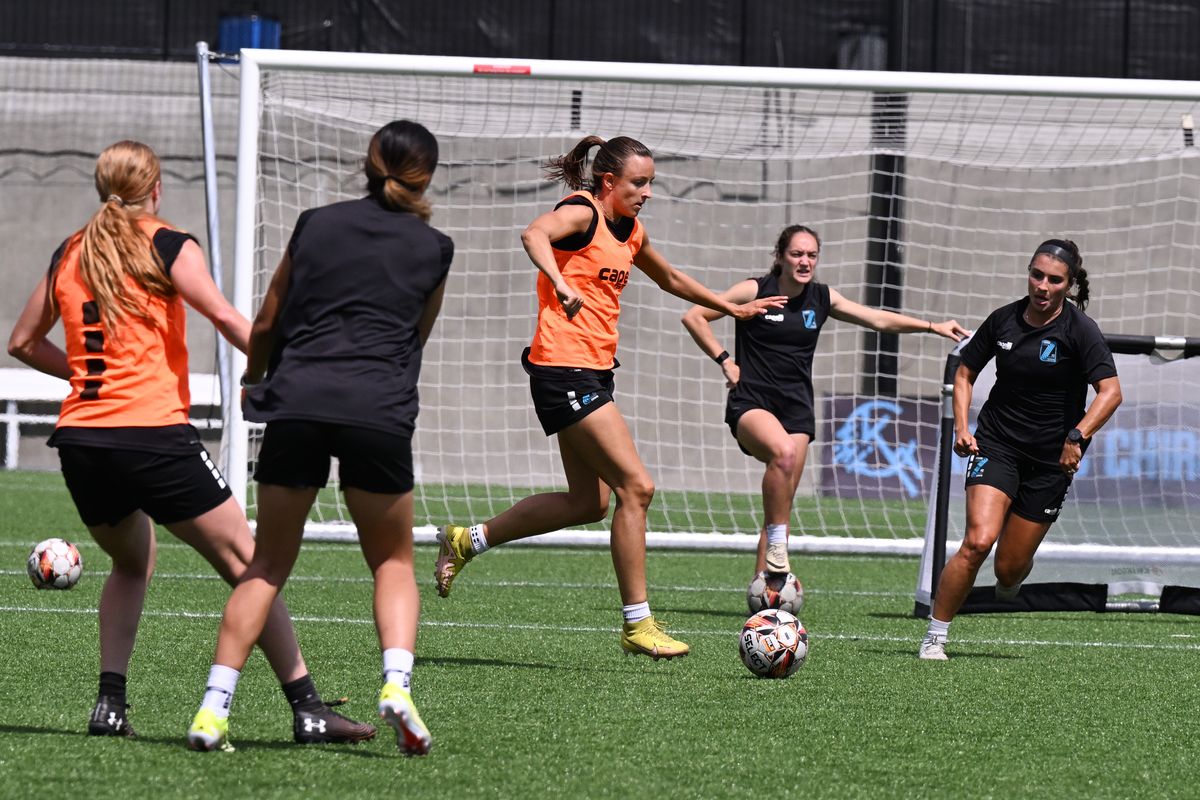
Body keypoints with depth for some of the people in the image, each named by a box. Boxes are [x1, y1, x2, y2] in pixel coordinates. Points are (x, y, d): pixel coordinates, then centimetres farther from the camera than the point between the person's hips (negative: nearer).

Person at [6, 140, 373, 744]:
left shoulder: (68, 255, 15)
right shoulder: (167, 246, 0)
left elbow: (23, 342, 25)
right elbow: (225, 317, -14)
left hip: (79, 441, 6)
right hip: (154, 436, -6)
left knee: (131, 564, 27)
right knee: (248, 565, -1)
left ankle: (110, 704, 13)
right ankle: (306, 708, -8)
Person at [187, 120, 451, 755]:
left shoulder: (316, 224, 15)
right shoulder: (432, 248, 12)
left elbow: (265, 325, 22)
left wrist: (253, 381, 40)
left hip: (296, 399, 1)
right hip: (379, 410, -1)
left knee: (268, 563, 12)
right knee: (393, 563, 15)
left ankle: (214, 706, 0)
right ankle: (396, 682, -10)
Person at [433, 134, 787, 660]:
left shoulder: (629, 232, 16)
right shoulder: (583, 212, -11)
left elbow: (670, 279, 35)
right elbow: (534, 234, -34)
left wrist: (732, 308, 42)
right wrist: (560, 283, -50)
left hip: (593, 374, 10)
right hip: (564, 371, -10)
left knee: (590, 503, 13)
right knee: (636, 486, -12)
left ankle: (468, 540, 26)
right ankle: (637, 624, -6)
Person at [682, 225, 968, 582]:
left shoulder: (822, 298, 10)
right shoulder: (755, 291, -3)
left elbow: (878, 319, 17)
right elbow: (694, 317, -1)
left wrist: (932, 327, 10)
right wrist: (724, 361, -6)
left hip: (796, 409, 5)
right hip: (751, 403, -5)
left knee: (781, 509, -1)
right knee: (784, 452, -36)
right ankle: (776, 546, -28)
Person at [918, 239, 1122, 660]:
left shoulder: (1080, 330, -11)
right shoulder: (1003, 320, -2)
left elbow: (1110, 391, -20)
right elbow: (965, 372, 12)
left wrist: (1077, 436, -34)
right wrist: (962, 426, -2)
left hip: (1051, 458, -1)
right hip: (997, 445, 1)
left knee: (1009, 569, 2)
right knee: (978, 540, -22)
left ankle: (1010, 579, 43)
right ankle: (935, 636, -11)